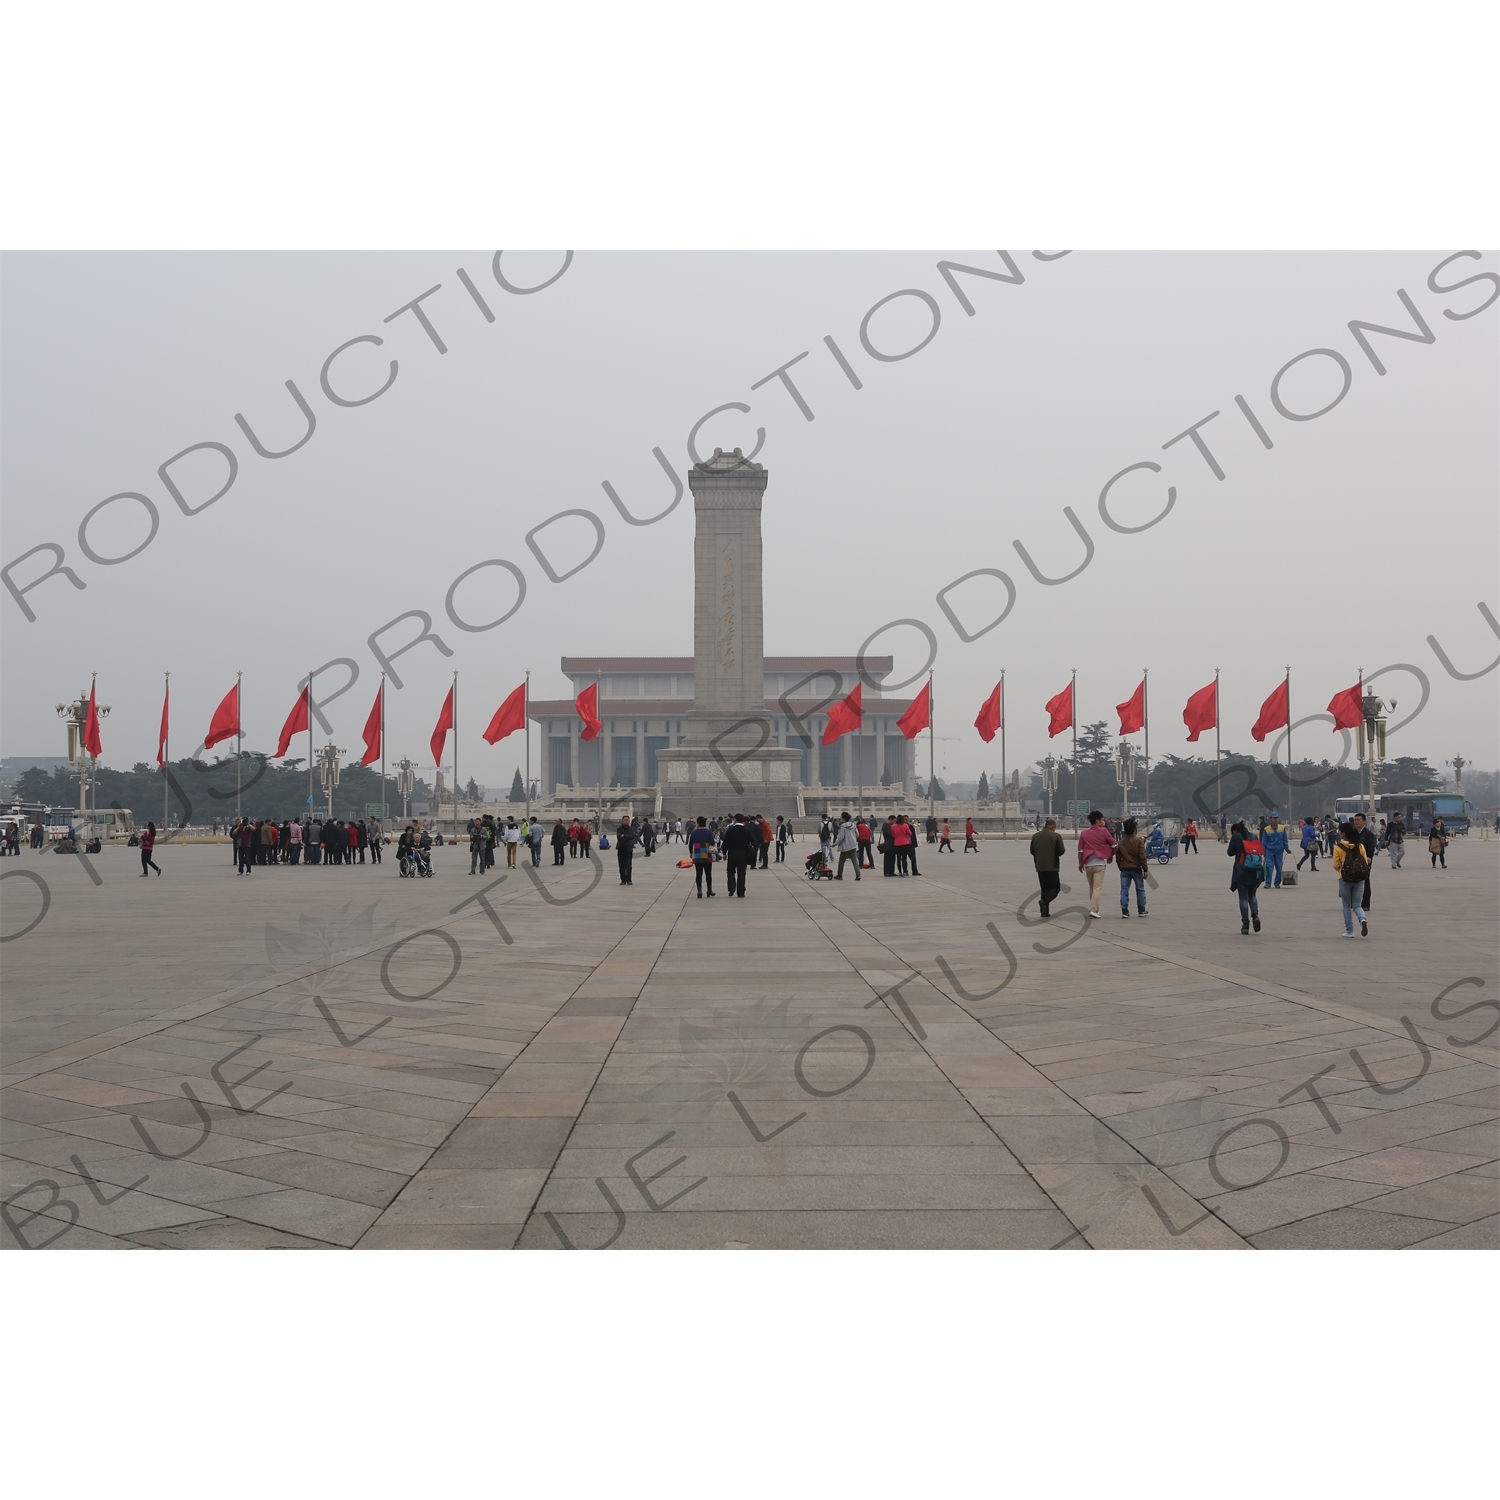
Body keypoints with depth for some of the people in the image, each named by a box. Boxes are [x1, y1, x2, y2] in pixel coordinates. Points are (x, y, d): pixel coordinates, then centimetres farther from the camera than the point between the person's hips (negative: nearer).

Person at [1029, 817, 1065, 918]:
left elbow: (1032, 851, 11)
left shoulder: (1035, 836, 5)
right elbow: (1061, 851, -9)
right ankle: (1044, 901, -23)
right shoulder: (1056, 836, -9)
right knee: (1055, 887, 2)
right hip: (1052, 867, -5)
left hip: (1040, 867, 5)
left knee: (1044, 888, 13)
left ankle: (1045, 911, 8)